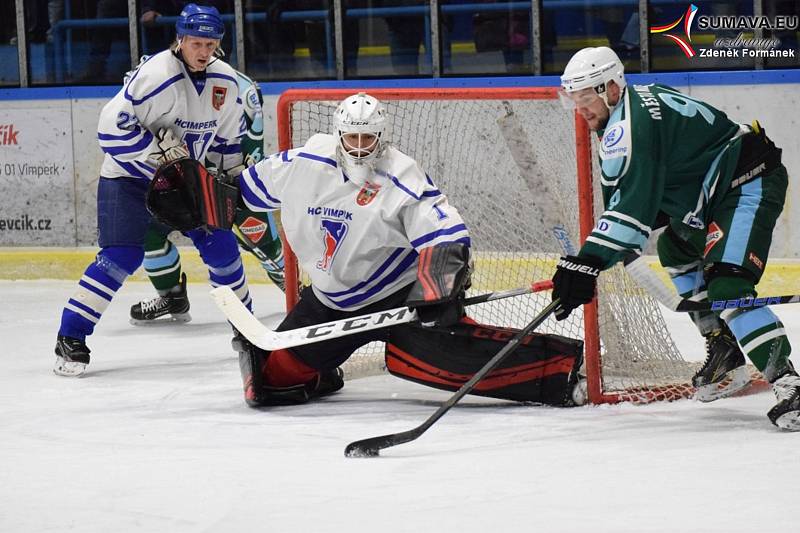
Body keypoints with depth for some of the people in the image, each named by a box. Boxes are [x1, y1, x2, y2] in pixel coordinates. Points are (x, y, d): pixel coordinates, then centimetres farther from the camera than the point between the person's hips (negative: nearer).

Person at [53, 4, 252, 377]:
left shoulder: (225, 82, -2)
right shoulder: (158, 76, -25)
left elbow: (228, 140, 12)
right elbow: (113, 125, -27)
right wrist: (160, 151, -28)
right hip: (128, 176, -7)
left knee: (221, 244, 3)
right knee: (121, 255, -20)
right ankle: (70, 339, -17)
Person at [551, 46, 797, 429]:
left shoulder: (628, 126, -21)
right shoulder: (638, 101, 12)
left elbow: (630, 205, -32)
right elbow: (651, 189, 23)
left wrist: (586, 263, -37)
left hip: (750, 187, -12)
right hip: (721, 187, 12)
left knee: (727, 286, -24)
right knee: (676, 250, 30)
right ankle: (723, 351, 30)